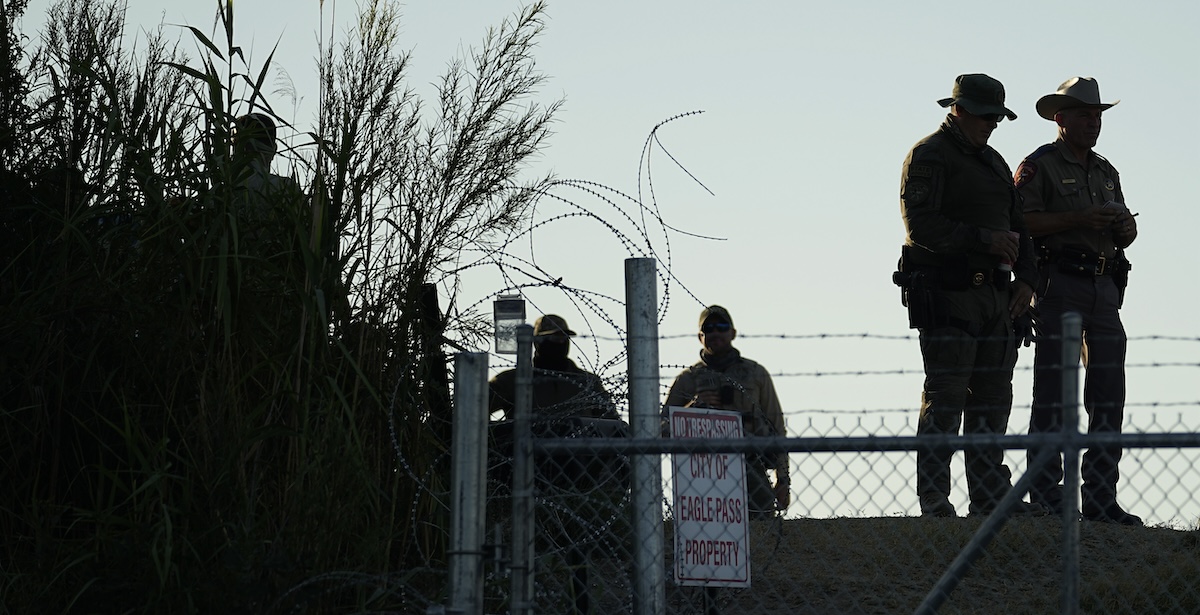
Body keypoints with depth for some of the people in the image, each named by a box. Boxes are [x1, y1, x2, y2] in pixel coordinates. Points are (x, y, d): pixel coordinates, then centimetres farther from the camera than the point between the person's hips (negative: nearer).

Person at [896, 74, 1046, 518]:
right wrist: (984, 238, -20)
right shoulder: (928, 156, -4)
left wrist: (1026, 277, 9)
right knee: (945, 396, -10)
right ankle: (934, 499, -8)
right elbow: (920, 224, -16)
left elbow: (1017, 226, 25)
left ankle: (990, 494, 13)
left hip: (994, 295, 8)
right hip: (946, 294, -8)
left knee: (993, 395, 8)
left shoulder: (993, 162, 23)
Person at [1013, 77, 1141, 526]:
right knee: (1052, 394, -6)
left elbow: (1126, 230, 21)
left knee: (1109, 392, 3)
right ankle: (1046, 497, -4)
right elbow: (1019, 222, -14)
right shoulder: (1039, 166, 0)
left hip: (1104, 287, 7)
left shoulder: (1106, 172, 22)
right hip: (1058, 285, -7)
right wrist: (1078, 220, -19)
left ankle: (1101, 498, 6)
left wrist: (1125, 228, -3)